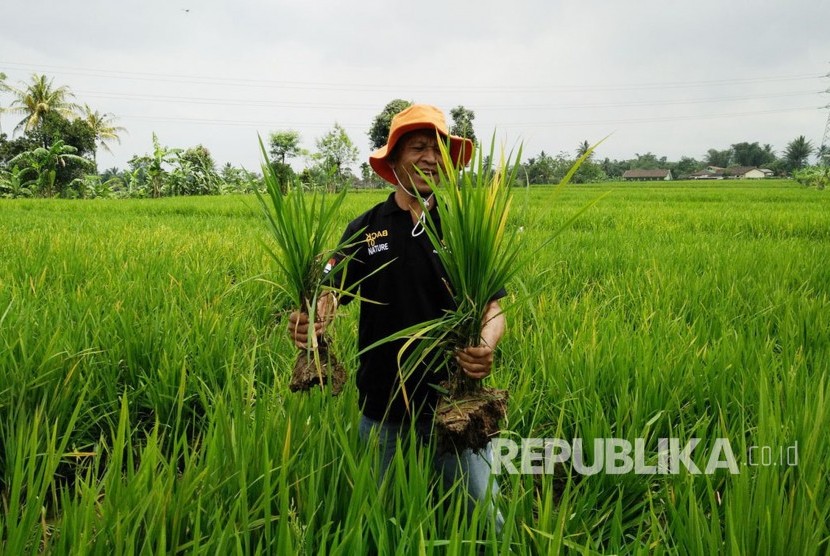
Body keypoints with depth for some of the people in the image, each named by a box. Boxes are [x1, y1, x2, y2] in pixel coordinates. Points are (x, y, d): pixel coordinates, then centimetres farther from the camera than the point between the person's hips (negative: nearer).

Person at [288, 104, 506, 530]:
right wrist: (311, 321, -26)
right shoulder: (364, 229, 3)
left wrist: (487, 345, -29)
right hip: (382, 407, 2)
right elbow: (335, 293, -2)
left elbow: (494, 308, -7)